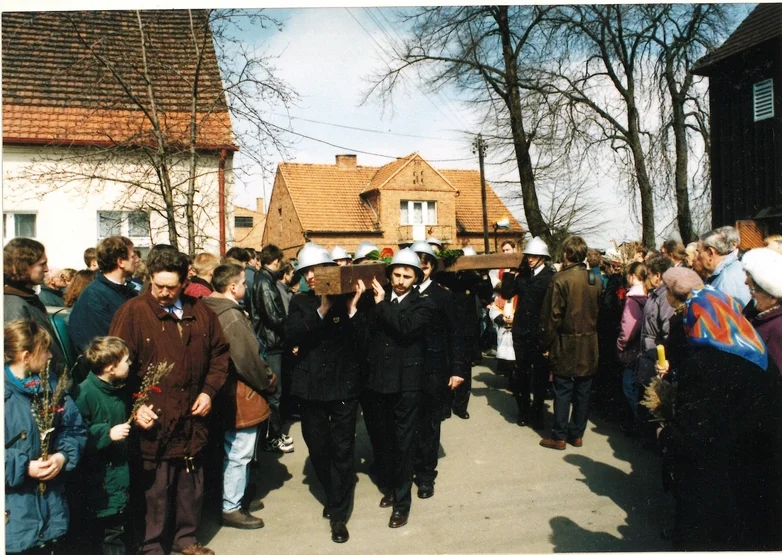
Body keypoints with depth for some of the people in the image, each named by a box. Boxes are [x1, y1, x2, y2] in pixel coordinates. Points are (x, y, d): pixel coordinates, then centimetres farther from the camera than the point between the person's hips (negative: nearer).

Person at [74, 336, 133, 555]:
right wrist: (108, 434, -25)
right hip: (99, 475, -8)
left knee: (120, 524, 19)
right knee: (110, 528, 3)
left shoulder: (118, 389, 6)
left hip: (120, 468, 8)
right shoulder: (86, 393, -19)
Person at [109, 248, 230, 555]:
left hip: (192, 418, 5)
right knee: (155, 489, 6)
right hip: (155, 420, -5)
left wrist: (209, 390, 2)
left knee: (191, 483, 18)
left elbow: (219, 354, 13)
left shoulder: (200, 312, 5)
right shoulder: (133, 312, -9)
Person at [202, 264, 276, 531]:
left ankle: (235, 495, 39)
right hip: (242, 394, -9)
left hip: (229, 391, 10)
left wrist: (263, 376, 12)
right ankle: (232, 509, 17)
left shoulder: (214, 311, 4)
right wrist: (268, 381, -6)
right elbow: (249, 359, -21)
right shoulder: (233, 316, -24)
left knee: (234, 451, 23)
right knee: (239, 454, 4)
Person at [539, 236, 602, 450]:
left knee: (563, 391, 3)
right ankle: (577, 434, 22)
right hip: (589, 344, 5)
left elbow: (552, 316, -14)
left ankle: (559, 436, 10)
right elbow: (599, 312, 9)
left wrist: (546, 344, -6)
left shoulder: (560, 279, -15)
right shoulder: (596, 281, 2)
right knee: (582, 392, 12)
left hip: (566, 344, -5)